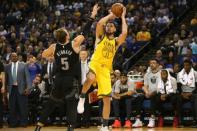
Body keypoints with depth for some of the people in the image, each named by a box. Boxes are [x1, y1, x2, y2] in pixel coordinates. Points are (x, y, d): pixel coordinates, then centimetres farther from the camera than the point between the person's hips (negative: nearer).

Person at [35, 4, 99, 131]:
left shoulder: (54, 47, -2)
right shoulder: (74, 44, -11)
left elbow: (44, 55, 17)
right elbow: (85, 32, -4)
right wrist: (93, 16, 1)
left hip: (58, 80, 4)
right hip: (71, 81, -4)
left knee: (50, 104, 16)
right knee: (71, 104, -2)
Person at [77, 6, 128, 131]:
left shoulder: (116, 41, 11)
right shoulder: (101, 36, 7)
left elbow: (124, 33, -10)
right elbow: (99, 23, -13)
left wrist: (123, 17, 0)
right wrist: (111, 15, -2)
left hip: (106, 69, 3)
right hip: (95, 64, -3)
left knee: (107, 99, 0)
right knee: (90, 78, -41)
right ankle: (82, 98, -15)